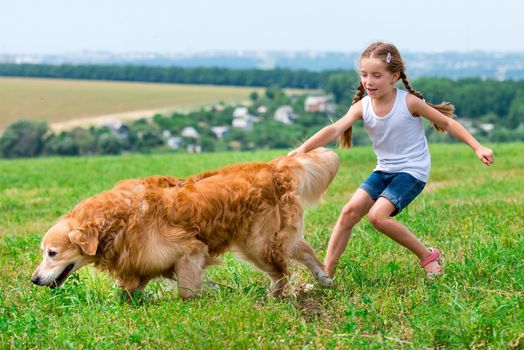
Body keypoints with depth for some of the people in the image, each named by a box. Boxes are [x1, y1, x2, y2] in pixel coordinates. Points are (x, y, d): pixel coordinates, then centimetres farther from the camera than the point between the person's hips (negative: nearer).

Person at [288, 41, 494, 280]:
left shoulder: (408, 102, -14)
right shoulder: (362, 106, -6)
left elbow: (446, 122, -4)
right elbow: (335, 129, -21)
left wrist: (477, 147, -8)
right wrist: (304, 147, -38)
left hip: (412, 171, -5)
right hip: (383, 171, 5)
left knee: (377, 215, -23)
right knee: (350, 211, -10)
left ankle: (428, 256, -5)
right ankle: (326, 273, -2)